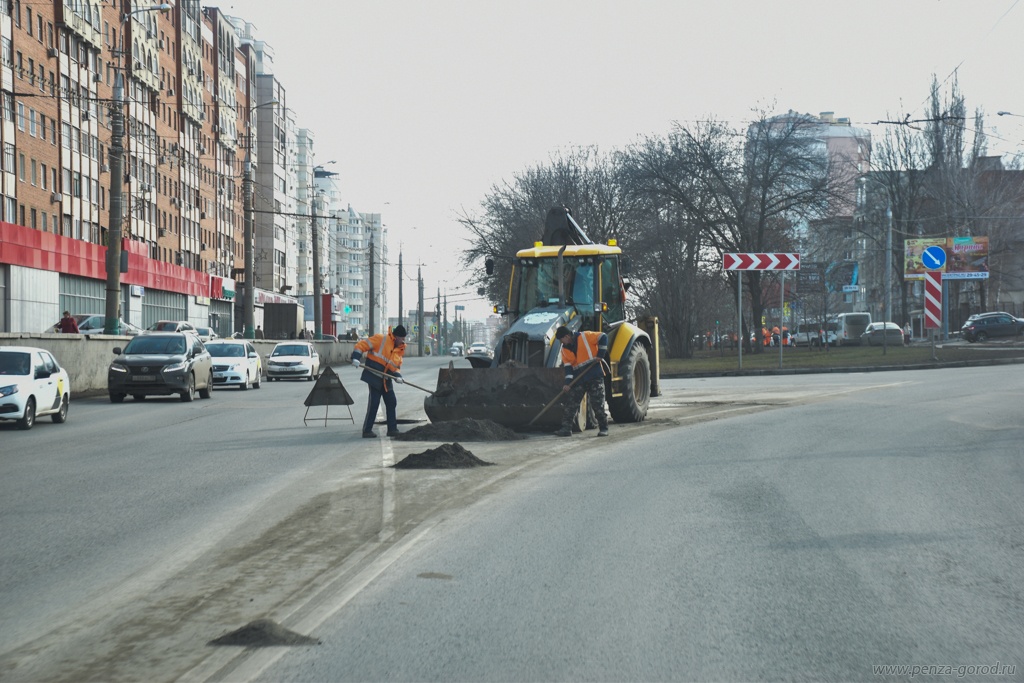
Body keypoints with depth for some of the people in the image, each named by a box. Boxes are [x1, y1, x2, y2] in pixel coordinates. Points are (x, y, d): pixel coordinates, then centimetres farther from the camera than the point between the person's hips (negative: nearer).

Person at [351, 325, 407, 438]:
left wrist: (398, 376, -7)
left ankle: (392, 429, 17)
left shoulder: (399, 350, 12)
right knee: (374, 402, -10)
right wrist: (356, 357, -23)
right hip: (374, 376, -8)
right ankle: (367, 430, -4)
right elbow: (361, 345, -11)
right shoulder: (381, 339, -10)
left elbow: (396, 367, 14)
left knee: (392, 402, 7)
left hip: (386, 380, 8)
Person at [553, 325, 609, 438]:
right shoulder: (565, 349, 8)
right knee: (571, 404, 0)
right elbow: (568, 367, 5)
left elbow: (603, 337, -9)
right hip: (578, 379, 5)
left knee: (598, 404, -3)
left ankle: (603, 428, 7)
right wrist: (567, 383, -7)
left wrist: (600, 355, -11)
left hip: (594, 376, -5)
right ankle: (566, 428, 3)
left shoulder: (584, 337, -9)